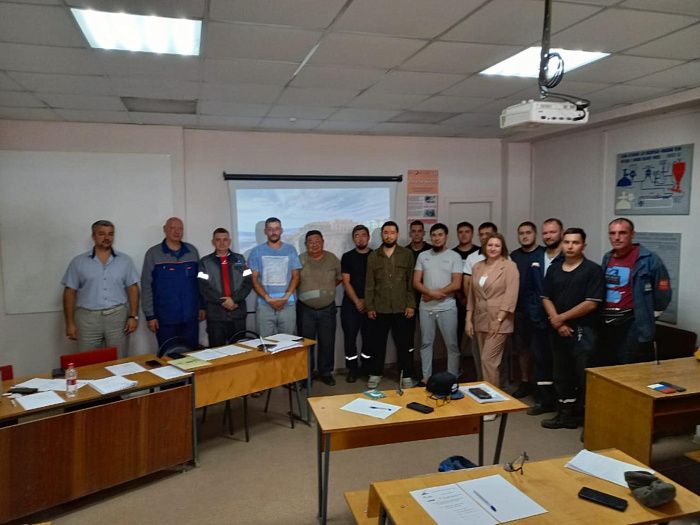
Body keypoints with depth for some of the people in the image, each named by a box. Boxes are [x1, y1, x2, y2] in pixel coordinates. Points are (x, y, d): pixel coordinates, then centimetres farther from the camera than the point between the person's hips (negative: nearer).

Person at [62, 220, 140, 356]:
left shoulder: (125, 260, 6)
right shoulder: (78, 262, 3)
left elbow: (132, 288, 6)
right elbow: (70, 292, 4)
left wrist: (133, 316, -2)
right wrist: (70, 323, 0)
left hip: (117, 316, 1)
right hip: (87, 318, 0)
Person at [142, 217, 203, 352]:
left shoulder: (192, 251, 5)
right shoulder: (153, 253, -3)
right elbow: (146, 286, -3)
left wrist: (203, 306, 9)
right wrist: (150, 315, -6)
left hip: (191, 316, 3)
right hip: (165, 318, -2)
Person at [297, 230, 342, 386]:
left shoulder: (332, 259, 1)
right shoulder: (300, 260, -4)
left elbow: (340, 278, 12)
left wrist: (328, 288, 5)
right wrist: (304, 291, -8)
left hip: (327, 309, 1)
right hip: (306, 309, -1)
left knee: (327, 343, 8)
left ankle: (326, 372, 24)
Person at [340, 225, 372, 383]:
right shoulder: (347, 257, 4)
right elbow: (346, 282, -1)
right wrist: (357, 301, -10)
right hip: (351, 304, 0)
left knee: (369, 337, 5)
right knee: (350, 336, -1)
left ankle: (366, 367, 18)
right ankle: (353, 368, 11)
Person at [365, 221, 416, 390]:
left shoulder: (407, 254, 2)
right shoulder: (373, 256, 5)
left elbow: (411, 282, 1)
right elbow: (369, 284, 4)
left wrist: (411, 305, -5)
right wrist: (369, 307, 0)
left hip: (401, 308, -1)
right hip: (379, 309, 1)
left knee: (403, 343, 6)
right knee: (377, 342, 9)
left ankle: (406, 375, 18)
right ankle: (375, 374, 22)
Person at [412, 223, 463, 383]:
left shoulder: (454, 256, -2)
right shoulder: (423, 256, 6)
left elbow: (456, 284, -10)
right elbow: (416, 283, 1)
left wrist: (436, 294, -11)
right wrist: (432, 293, -15)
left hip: (447, 307, -3)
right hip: (426, 307, 3)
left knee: (451, 344, 4)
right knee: (426, 343, 10)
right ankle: (426, 377, 21)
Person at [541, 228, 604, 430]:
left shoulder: (593, 270, -6)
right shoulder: (553, 269, 11)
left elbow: (591, 304, -13)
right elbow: (546, 298, 8)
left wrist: (562, 317, -10)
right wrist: (556, 322, -7)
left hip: (583, 331, -5)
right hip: (559, 331, 6)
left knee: (585, 377, -1)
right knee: (561, 374, 14)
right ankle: (565, 414, 27)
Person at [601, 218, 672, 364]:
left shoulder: (649, 260, -10)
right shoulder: (607, 258, 10)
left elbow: (662, 294, -6)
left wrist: (647, 316, 0)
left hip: (634, 328, -6)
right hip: (606, 325, 7)